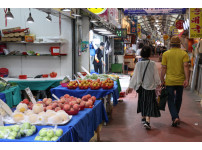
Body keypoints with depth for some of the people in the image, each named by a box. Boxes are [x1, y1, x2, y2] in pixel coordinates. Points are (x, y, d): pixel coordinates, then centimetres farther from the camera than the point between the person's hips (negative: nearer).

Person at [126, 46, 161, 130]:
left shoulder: (138, 64, -5)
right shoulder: (152, 64, -10)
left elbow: (134, 76, -2)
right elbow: (156, 75, -1)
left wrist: (130, 87, 6)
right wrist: (158, 83, 17)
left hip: (141, 87, 3)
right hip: (150, 87, -3)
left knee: (142, 102, 20)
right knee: (150, 104, 0)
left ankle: (143, 118, 35)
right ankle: (147, 121, -14)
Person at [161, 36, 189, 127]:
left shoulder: (166, 54, -2)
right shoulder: (184, 53, -1)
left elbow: (163, 68, -4)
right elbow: (186, 66, -12)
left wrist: (162, 80, 5)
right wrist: (187, 79, -13)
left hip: (169, 81, -1)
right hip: (180, 81, 2)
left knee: (171, 100, 4)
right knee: (178, 99, 19)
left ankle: (175, 117, -14)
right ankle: (175, 116, 32)